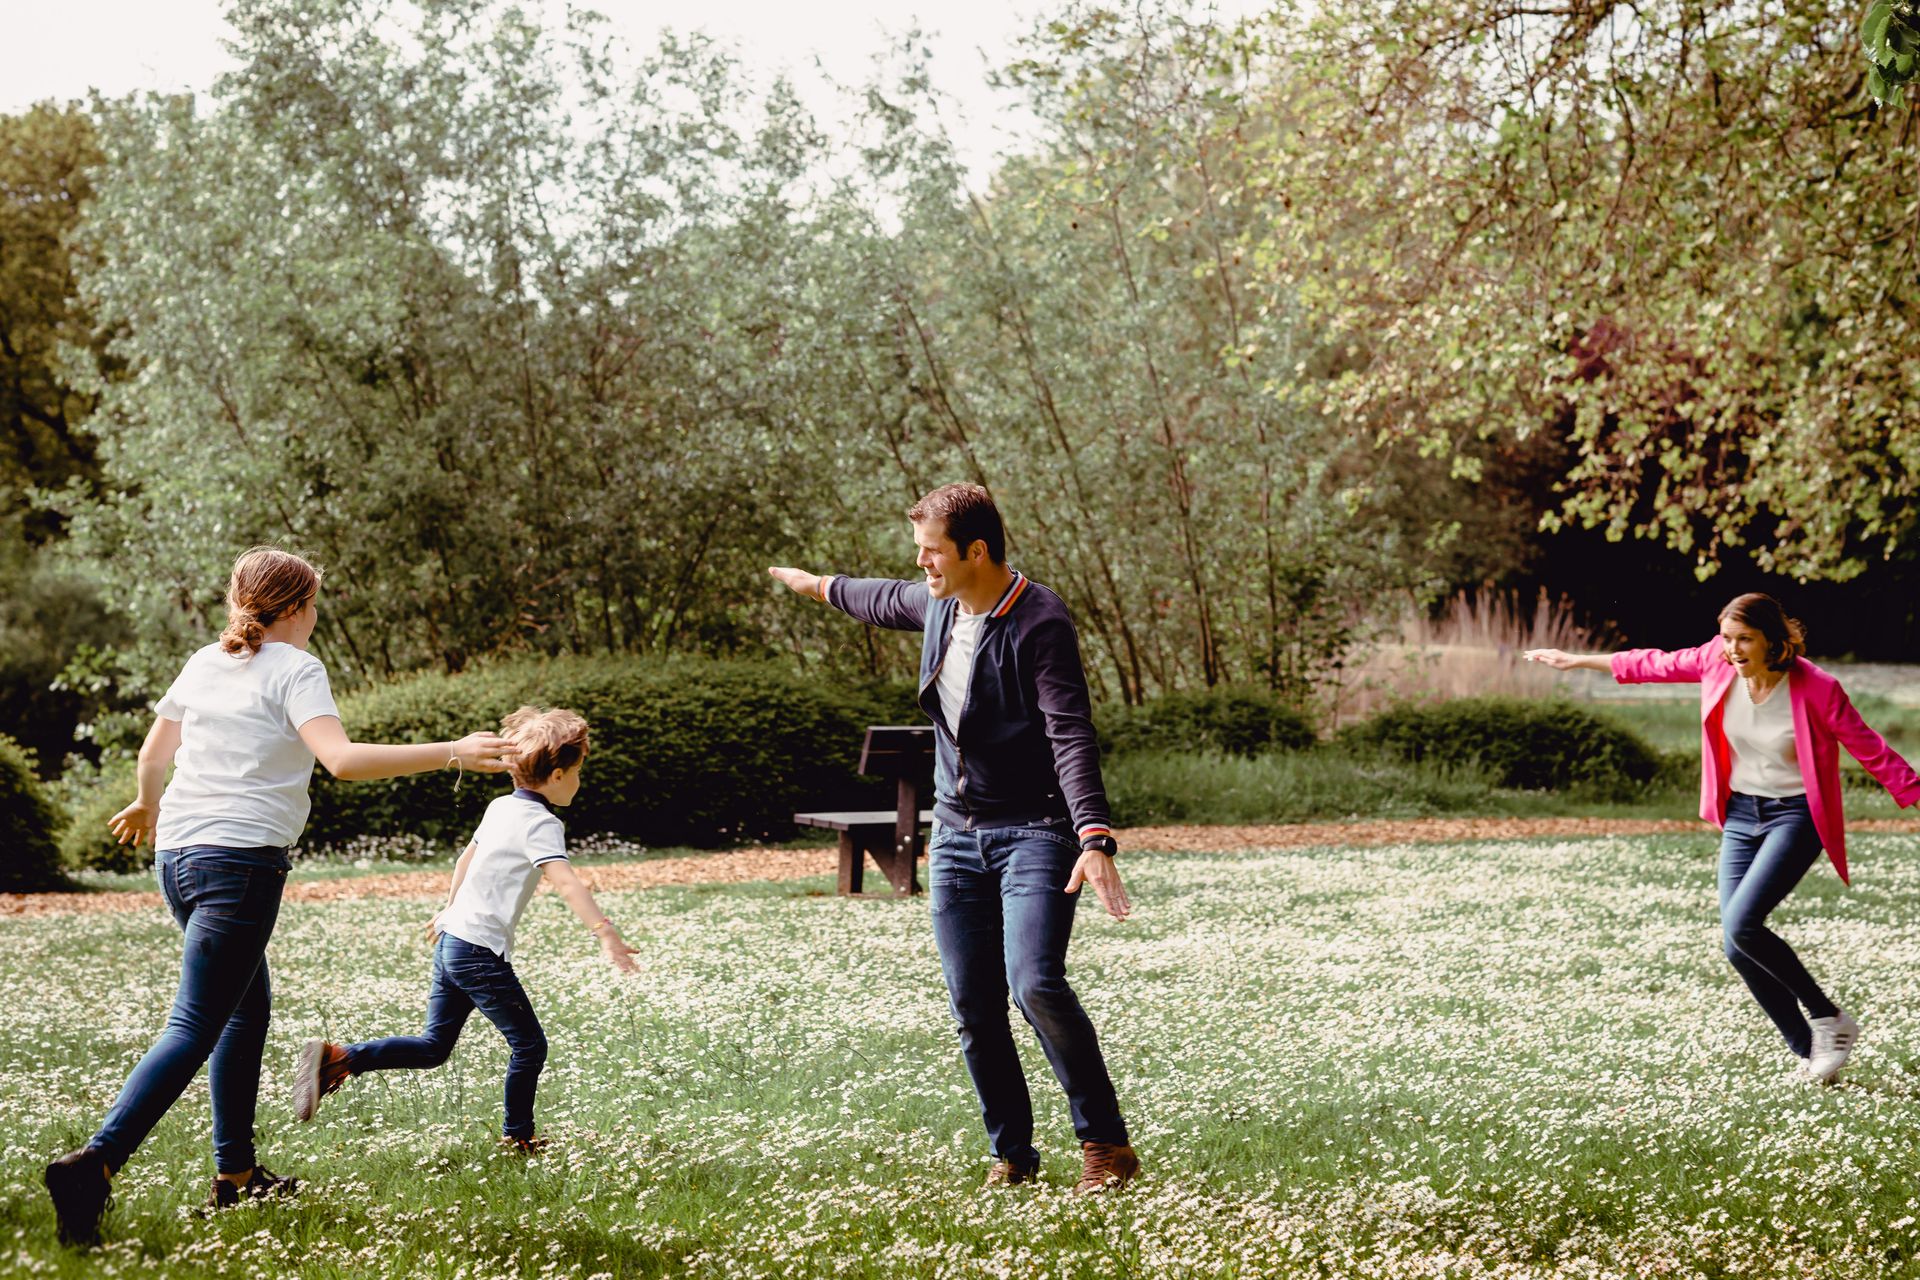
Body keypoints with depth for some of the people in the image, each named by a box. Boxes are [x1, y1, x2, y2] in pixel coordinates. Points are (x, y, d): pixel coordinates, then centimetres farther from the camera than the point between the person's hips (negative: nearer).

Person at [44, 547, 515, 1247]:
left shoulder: (205, 663, 14)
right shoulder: (294, 669, -6)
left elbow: (152, 754, 26)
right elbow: (341, 758, -21)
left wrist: (149, 806, 48)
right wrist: (450, 753, -22)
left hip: (177, 853, 8)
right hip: (241, 857, -8)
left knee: (249, 1007, 21)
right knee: (194, 1027, -10)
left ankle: (235, 1172, 23)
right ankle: (95, 1162, -24)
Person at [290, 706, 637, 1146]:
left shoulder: (500, 807, 12)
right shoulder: (540, 823, -14)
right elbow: (565, 881, -30)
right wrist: (604, 932, -40)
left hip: (451, 940, 9)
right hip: (481, 952, -9)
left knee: (433, 1047, 13)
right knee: (529, 1044, 4)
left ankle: (338, 1059, 3)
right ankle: (517, 1136, 13)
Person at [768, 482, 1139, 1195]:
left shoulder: (1039, 623, -17)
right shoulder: (937, 606, 7)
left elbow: (1072, 736, -27)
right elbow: (885, 602, 32)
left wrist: (1095, 840, -39)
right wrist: (818, 585, 49)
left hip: (1034, 833, -7)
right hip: (956, 835, 7)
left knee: (1036, 983, -23)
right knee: (973, 1008, 3)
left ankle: (1106, 1145, -12)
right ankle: (1012, 1156, 14)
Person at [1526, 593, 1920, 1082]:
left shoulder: (1815, 688, -19)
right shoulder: (1717, 662, -7)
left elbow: (1870, 749, -11)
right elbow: (1656, 665, 10)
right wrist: (1578, 661, 17)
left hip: (1795, 816, -6)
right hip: (1740, 815, 6)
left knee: (1741, 923, -24)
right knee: (1738, 948, -3)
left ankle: (1829, 1019, -5)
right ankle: (1810, 1051, 10)